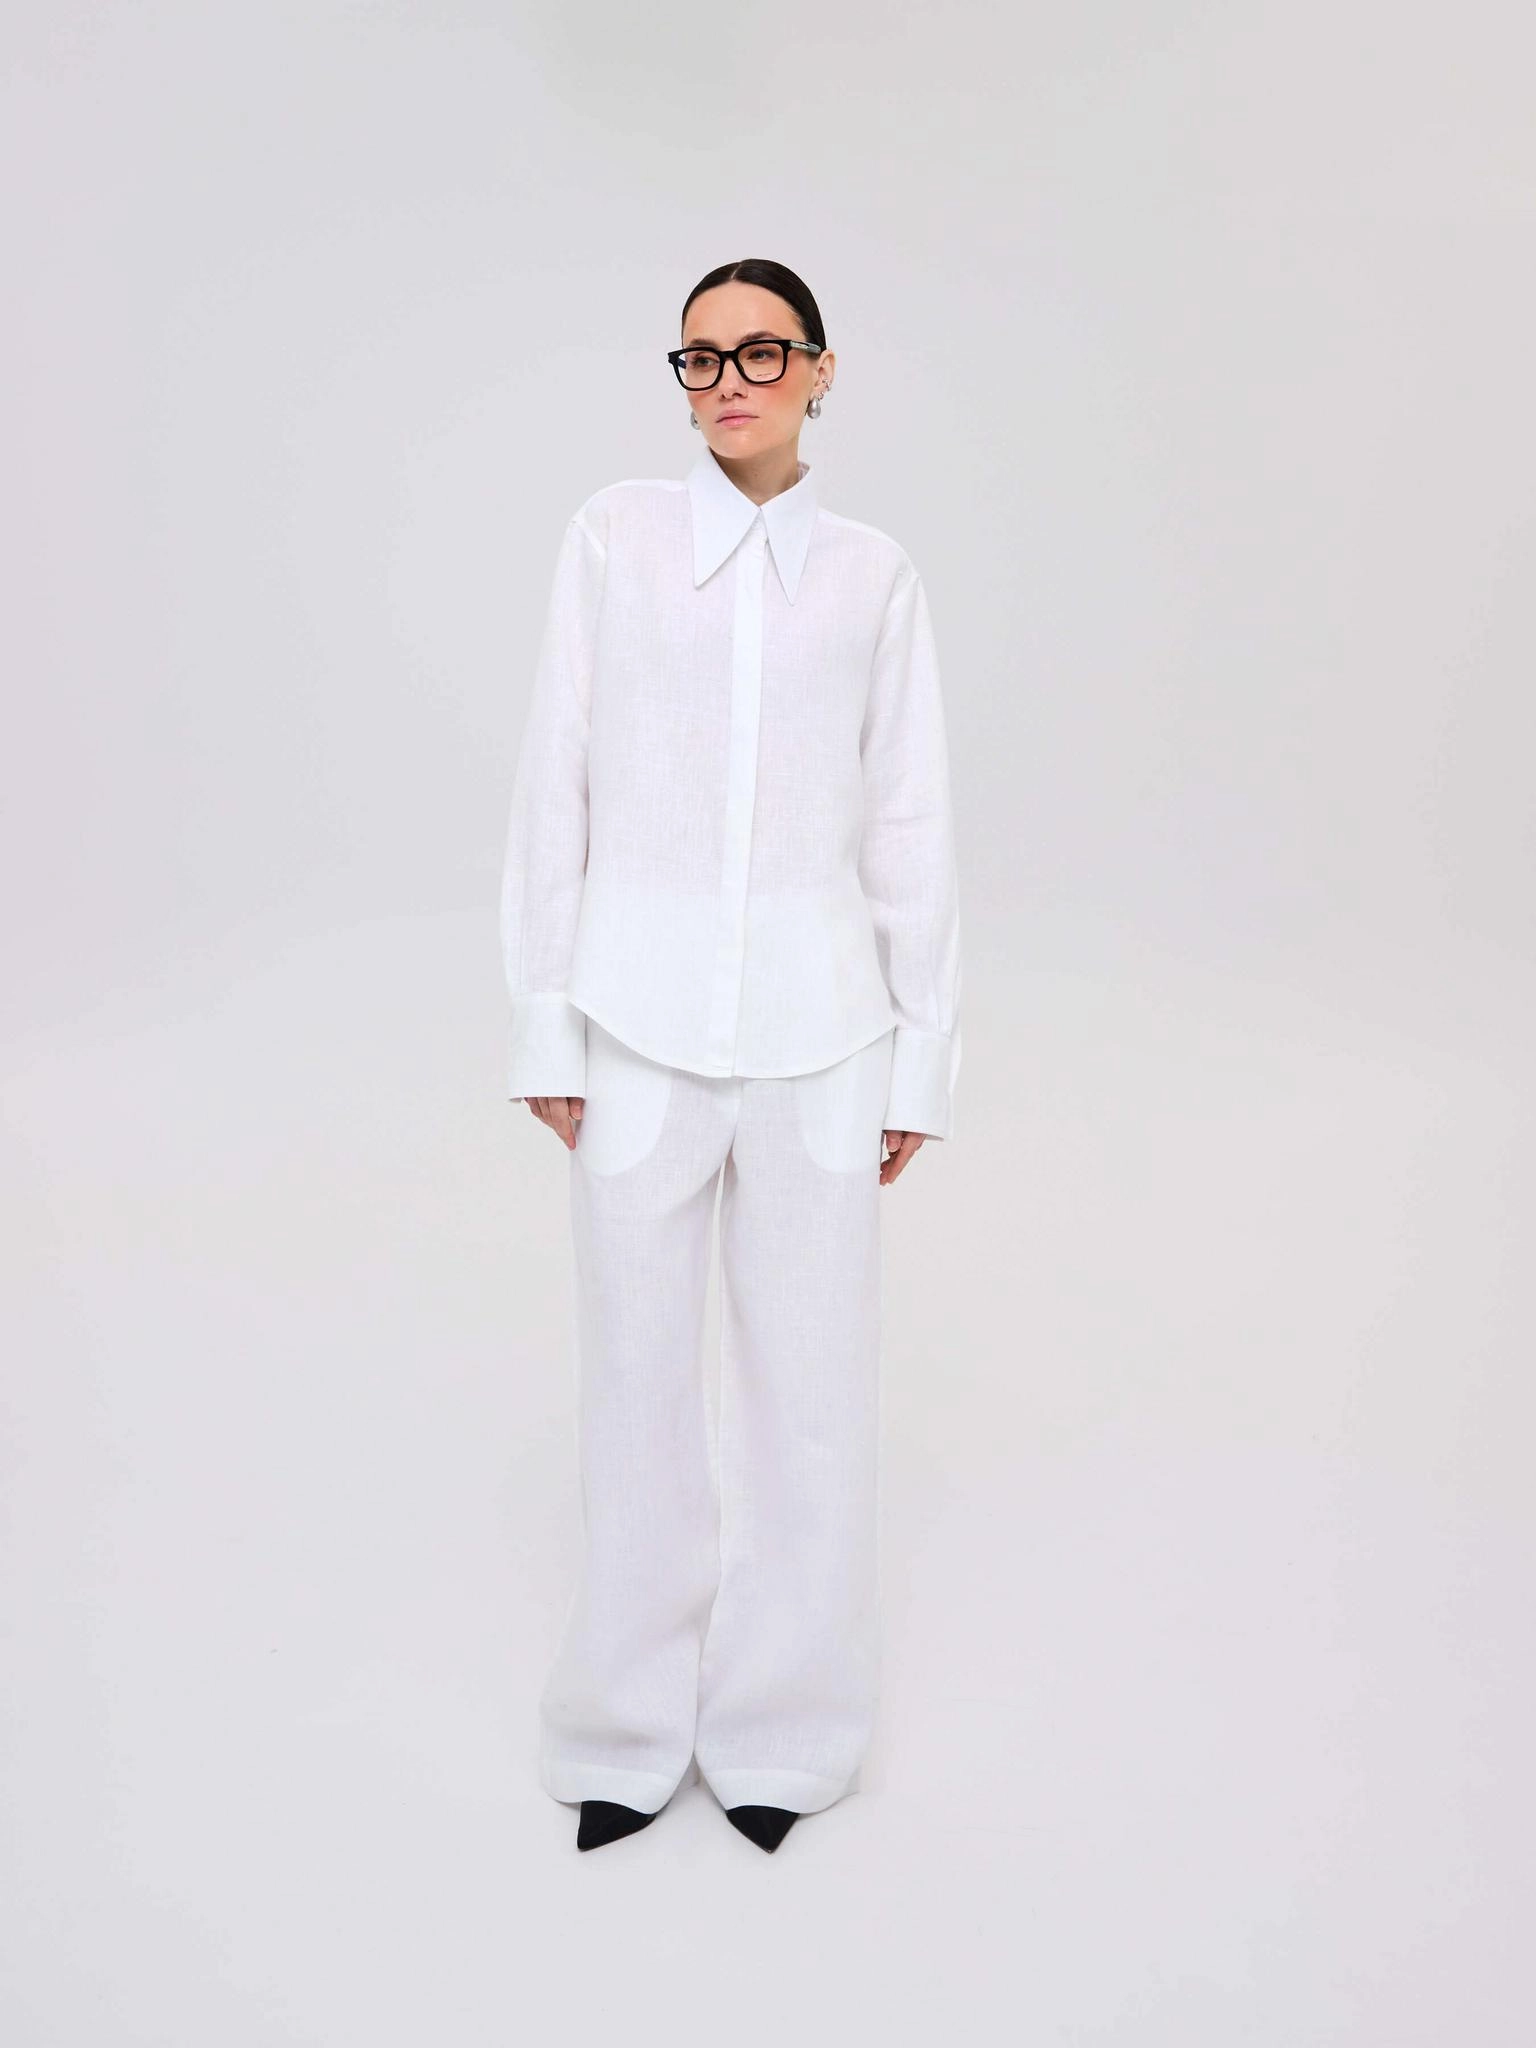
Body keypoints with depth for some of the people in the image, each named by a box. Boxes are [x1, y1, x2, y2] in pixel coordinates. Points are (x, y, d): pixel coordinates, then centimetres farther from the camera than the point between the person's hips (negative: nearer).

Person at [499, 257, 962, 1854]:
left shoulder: (874, 575, 7)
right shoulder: (616, 533, 5)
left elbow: (909, 823, 6)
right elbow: (553, 781, 3)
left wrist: (921, 1052, 4)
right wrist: (543, 1020, -1)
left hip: (818, 1023, 1)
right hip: (642, 1017, 0)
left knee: (811, 1374, 6)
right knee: (640, 1371, 7)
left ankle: (777, 1725, 28)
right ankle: (631, 1728, 28)